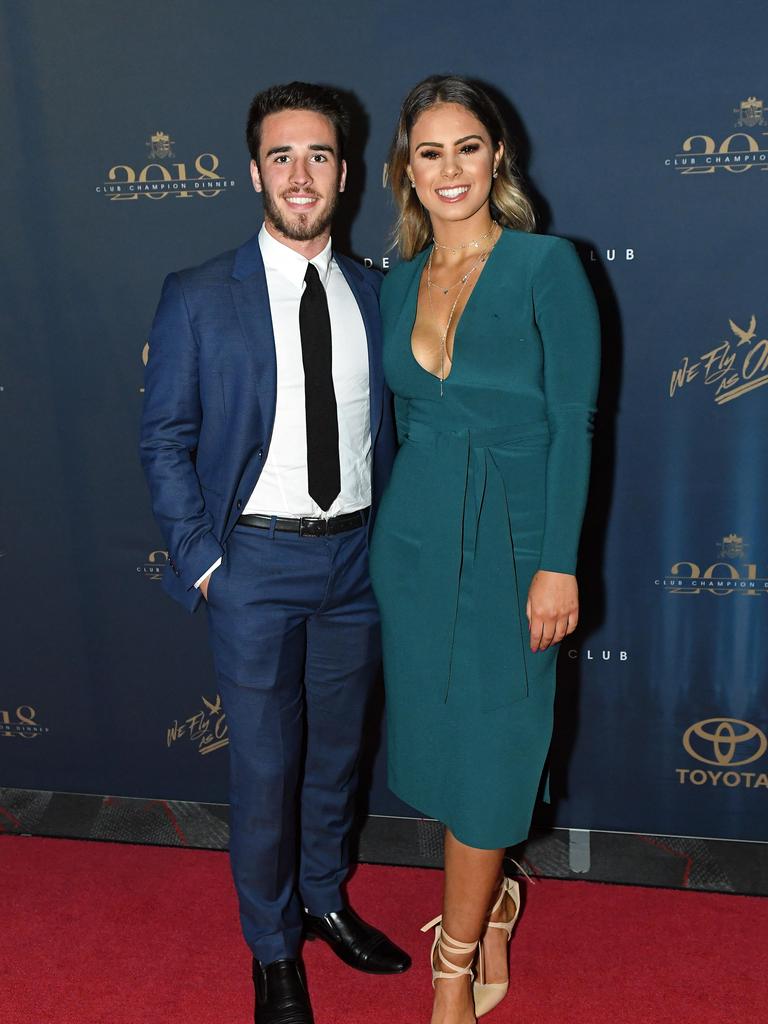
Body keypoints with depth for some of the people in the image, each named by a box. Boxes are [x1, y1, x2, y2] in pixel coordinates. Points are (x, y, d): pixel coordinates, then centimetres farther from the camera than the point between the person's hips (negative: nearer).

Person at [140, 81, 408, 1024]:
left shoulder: (375, 295, 4)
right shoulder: (198, 298, -5)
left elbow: (385, 426, 8)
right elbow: (164, 439, -4)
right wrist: (201, 560, -9)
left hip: (357, 558, 3)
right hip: (256, 559, -3)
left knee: (336, 750, 18)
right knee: (265, 766, 7)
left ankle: (324, 897, 43)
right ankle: (272, 947, 30)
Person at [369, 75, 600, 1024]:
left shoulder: (547, 265, -7)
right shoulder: (399, 284, 8)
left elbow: (572, 421, -10)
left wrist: (558, 564, -14)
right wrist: (396, 523, 13)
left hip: (508, 538, -4)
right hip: (413, 536, 5)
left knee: (486, 745, 5)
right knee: (440, 733, 12)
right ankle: (490, 904, 39)